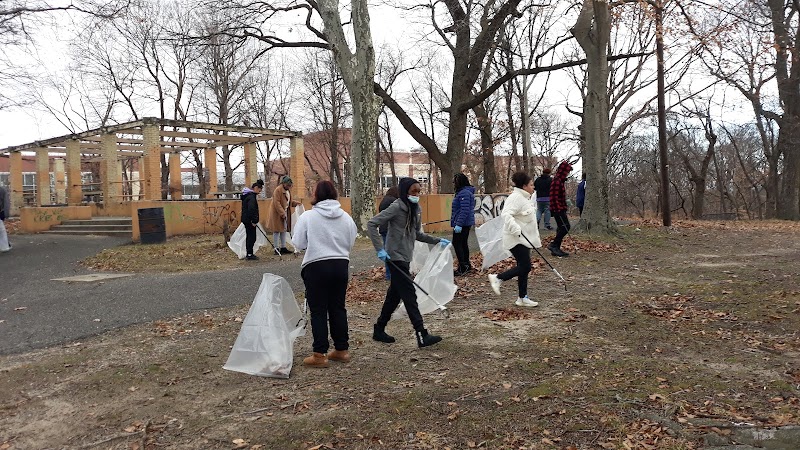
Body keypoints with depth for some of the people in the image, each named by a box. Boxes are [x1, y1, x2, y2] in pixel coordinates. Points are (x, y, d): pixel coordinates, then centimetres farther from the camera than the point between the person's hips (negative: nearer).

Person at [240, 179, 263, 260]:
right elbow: (251, 210, -26)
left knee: (249, 236, 15)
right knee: (252, 237, -5)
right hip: (249, 220, -10)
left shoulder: (247, 194, 15)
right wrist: (254, 221, -22)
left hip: (246, 219, 10)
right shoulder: (251, 197, -18)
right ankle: (250, 254, -1)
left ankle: (249, 254, 22)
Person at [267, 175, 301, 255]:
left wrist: (295, 203, 3)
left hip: (285, 213, 9)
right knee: (277, 231, -2)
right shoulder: (278, 190, -16)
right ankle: (276, 249, 2)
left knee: (284, 230, 12)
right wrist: (282, 213, -26)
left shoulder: (288, 190, 11)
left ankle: (283, 247, 19)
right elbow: (277, 203, -21)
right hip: (277, 214, -9)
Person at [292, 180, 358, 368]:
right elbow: (351, 243, 8)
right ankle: (342, 350, 22)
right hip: (341, 265, 4)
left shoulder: (307, 217, -9)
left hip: (316, 267, -4)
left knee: (318, 311, 3)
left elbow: (298, 243, -5)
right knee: (338, 308, 14)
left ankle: (320, 354, 5)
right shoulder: (346, 217, 2)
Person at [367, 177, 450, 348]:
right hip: (395, 257, -8)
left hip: (405, 257, 8)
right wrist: (380, 249, -23)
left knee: (394, 295, 14)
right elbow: (372, 224, -17)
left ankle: (379, 330, 27)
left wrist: (437, 240, 11)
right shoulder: (396, 207, -14)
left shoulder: (416, 210, 9)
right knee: (409, 295, -8)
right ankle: (422, 335, -7)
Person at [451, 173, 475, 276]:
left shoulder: (464, 193, -18)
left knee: (457, 243, -8)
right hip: (467, 223, 11)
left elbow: (464, 210, -24)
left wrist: (459, 224, -26)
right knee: (463, 243, 16)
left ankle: (463, 267, -8)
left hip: (462, 224, -11)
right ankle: (466, 265, 23)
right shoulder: (467, 192, 16)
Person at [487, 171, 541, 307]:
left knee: (524, 267, 10)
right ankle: (497, 278, -1)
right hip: (516, 239, -10)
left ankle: (522, 298, 16)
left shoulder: (523, 198, 17)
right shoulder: (516, 198, -16)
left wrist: (536, 238, 29)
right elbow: (506, 215, -28)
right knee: (525, 267, -11)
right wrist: (517, 230, -34)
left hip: (524, 239, 10)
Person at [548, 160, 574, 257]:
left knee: (562, 228, 10)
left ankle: (556, 249, 13)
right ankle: (553, 245, -8)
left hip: (560, 208, 10)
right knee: (565, 227, -12)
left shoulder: (560, 180, 15)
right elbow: (554, 196, -21)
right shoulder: (557, 181, -16)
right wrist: (558, 209, -22)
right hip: (558, 209, -10)